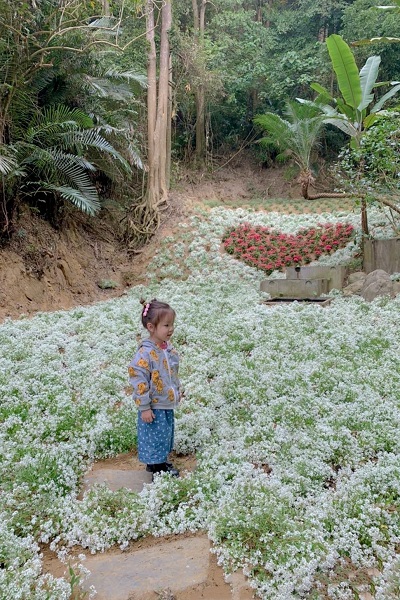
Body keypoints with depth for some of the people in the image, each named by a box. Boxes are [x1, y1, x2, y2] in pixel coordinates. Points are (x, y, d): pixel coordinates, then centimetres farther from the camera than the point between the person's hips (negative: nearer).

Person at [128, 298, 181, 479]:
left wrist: (177, 392, 20)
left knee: (166, 435, 23)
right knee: (155, 437, 8)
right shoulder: (145, 353, -26)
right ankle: (156, 470, 26)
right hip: (153, 407, -8)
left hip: (167, 404, 8)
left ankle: (160, 462, 43)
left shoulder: (168, 347, 1)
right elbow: (138, 380, -24)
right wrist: (144, 407, -20)